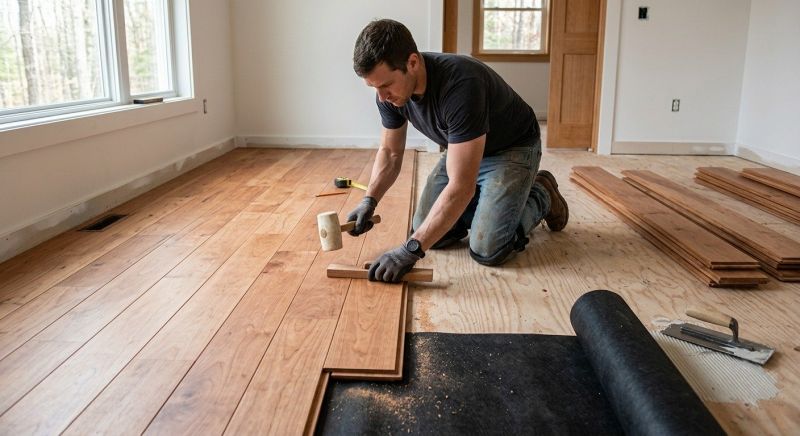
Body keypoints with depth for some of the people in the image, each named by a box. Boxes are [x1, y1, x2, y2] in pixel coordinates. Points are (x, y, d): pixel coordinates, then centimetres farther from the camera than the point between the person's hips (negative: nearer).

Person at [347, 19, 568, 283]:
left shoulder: (460, 86, -39)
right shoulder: (389, 93, -17)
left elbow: (461, 186, -41)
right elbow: (390, 152, 0)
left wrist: (410, 250, -42)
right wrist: (369, 200, -17)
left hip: (512, 149, -6)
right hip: (462, 151, 7)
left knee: (487, 250, -19)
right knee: (428, 233, -7)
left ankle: (540, 196, 9)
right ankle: (487, 198, 18)